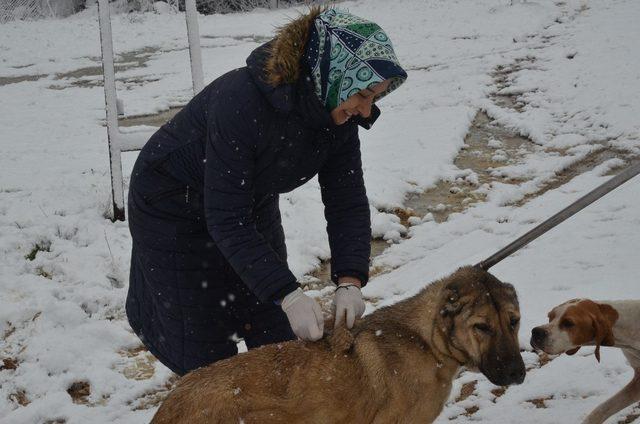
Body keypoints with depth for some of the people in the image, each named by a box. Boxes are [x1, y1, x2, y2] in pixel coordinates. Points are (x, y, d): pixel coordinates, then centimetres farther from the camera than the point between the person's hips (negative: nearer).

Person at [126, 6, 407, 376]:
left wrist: (350, 281, -29)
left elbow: (348, 203, -14)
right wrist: (288, 295, -43)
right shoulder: (240, 101, -39)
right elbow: (227, 221, -37)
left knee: (279, 337, 10)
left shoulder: (338, 114, -18)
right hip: (174, 208, -6)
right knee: (205, 347, -2)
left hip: (253, 204, 7)